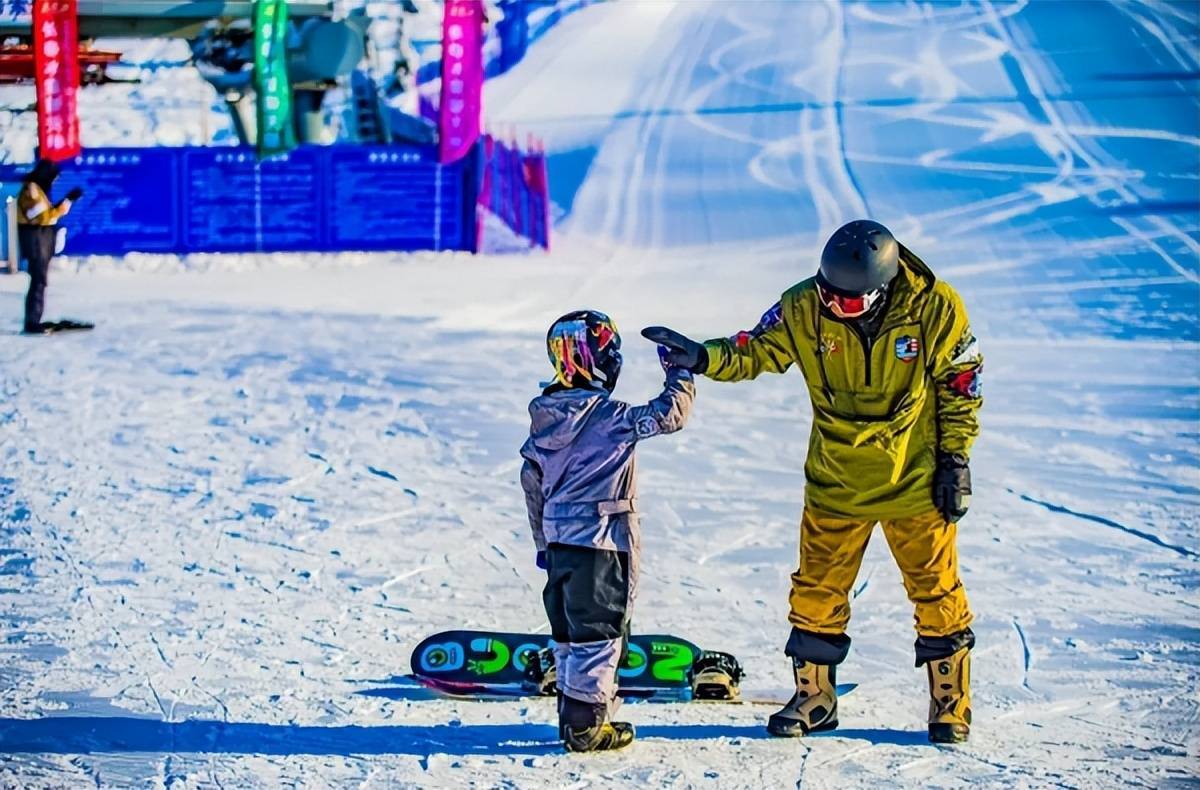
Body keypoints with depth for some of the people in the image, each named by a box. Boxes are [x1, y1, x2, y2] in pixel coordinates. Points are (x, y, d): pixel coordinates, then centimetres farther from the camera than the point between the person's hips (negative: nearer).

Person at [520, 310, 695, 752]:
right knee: (597, 631, -1)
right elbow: (667, 416, -19)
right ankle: (587, 725, 1)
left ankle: (572, 714, 23)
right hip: (600, 539, -8)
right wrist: (680, 373, -2)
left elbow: (531, 480, 13)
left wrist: (543, 543, 22)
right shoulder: (606, 415, -18)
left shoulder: (545, 415, 7)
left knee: (569, 631, 16)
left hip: (559, 538, 8)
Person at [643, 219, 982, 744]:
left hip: (916, 482, -2)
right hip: (835, 484, 2)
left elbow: (961, 386, -6)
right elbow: (755, 353, -7)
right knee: (816, 593, 8)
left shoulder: (934, 308, -17)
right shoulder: (803, 309, -14)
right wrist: (702, 357, -26)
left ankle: (950, 703, 21)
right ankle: (814, 697, 24)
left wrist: (954, 458, -5)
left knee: (936, 592, 6)